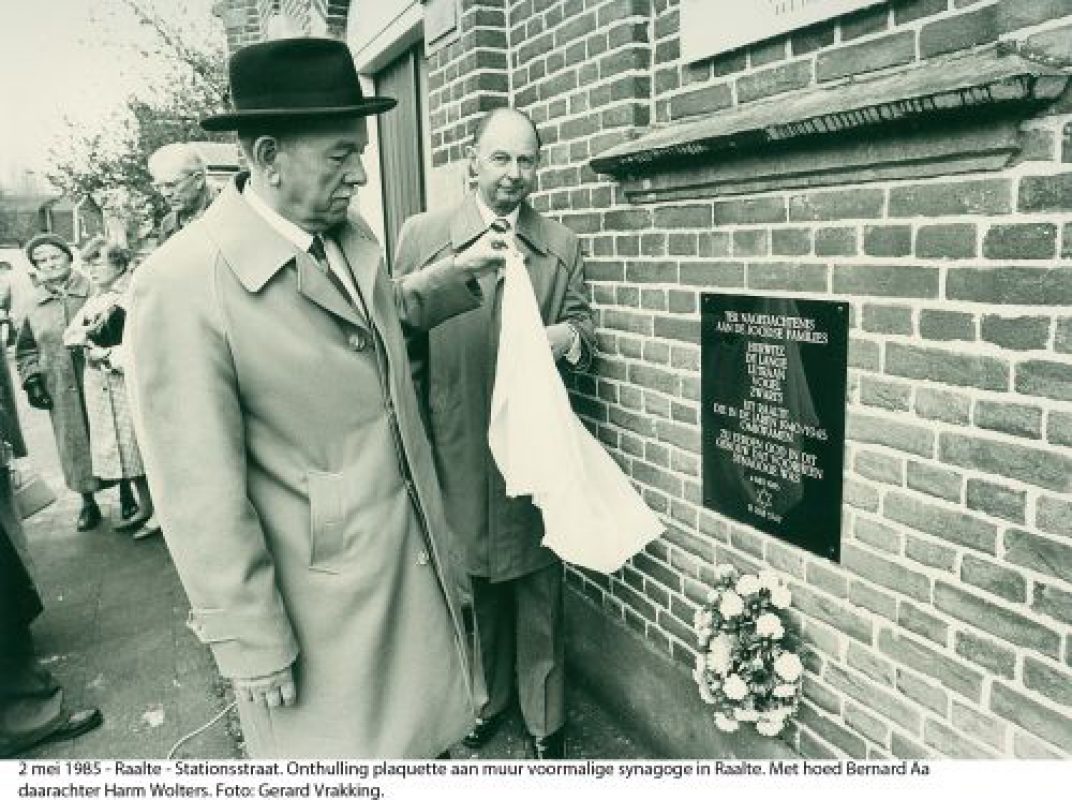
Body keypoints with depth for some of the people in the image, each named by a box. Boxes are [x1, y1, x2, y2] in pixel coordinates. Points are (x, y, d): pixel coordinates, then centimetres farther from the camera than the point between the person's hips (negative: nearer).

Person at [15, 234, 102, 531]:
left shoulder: (91, 290, -1)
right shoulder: (34, 303, 9)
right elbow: (25, 348, 14)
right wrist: (32, 380, 4)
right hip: (60, 392, 3)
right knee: (74, 445, 8)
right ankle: (88, 501, 24)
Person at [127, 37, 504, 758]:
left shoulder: (352, 233, 0)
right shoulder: (183, 284, -23)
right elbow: (201, 498, -20)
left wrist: (459, 273, 7)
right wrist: (252, 646, -14)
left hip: (415, 552, 7)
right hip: (322, 591, -6)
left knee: (416, 731, 25)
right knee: (340, 743, 17)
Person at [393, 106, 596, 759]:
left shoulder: (562, 246, 5)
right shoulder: (422, 235, 1)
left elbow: (584, 329, 8)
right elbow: (402, 343, 2)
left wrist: (568, 337, -16)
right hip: (456, 449, 0)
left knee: (539, 584, 10)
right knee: (474, 581, 15)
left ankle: (545, 718, 29)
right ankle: (488, 696, 39)